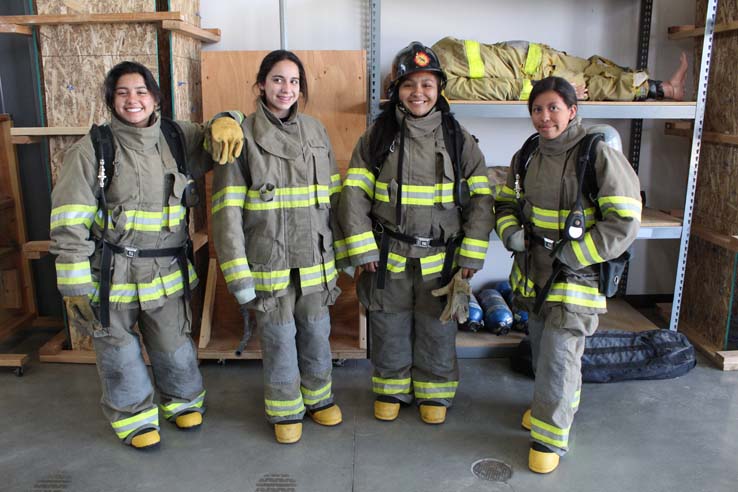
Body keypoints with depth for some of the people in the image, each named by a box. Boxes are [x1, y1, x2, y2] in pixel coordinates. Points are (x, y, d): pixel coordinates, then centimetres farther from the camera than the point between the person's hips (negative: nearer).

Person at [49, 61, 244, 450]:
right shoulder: (92, 149, -7)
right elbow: (69, 223, -8)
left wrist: (224, 123, -9)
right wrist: (75, 285, -10)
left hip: (167, 270, 3)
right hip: (111, 272, -2)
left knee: (174, 344, 13)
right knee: (119, 351, 11)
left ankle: (183, 400, 41)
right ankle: (134, 416, 35)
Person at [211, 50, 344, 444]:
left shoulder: (315, 131, 6)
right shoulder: (242, 134, -7)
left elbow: (332, 198, 10)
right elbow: (227, 210, -9)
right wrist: (238, 273, -12)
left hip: (315, 260, 4)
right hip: (269, 261, -3)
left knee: (317, 333, 14)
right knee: (279, 338, 8)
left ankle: (318, 396, 38)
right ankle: (285, 410, 30)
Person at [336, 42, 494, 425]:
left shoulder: (458, 140, -1)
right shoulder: (377, 136, -2)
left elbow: (480, 199, 0)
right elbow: (354, 194, -3)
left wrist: (471, 256, -5)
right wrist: (361, 250, -9)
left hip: (441, 258, 0)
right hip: (388, 257, 0)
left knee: (438, 332, 12)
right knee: (389, 330, 13)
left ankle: (434, 393, 35)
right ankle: (391, 390, 36)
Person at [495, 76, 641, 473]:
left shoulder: (599, 155, -14)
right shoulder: (527, 157, 5)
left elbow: (624, 222, -16)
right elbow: (506, 203, 17)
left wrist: (573, 255, -19)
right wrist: (511, 233, -4)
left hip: (576, 276, -6)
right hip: (532, 271, 6)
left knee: (559, 356, -4)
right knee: (541, 350, 20)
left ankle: (549, 436, 14)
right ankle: (553, 406, 45)